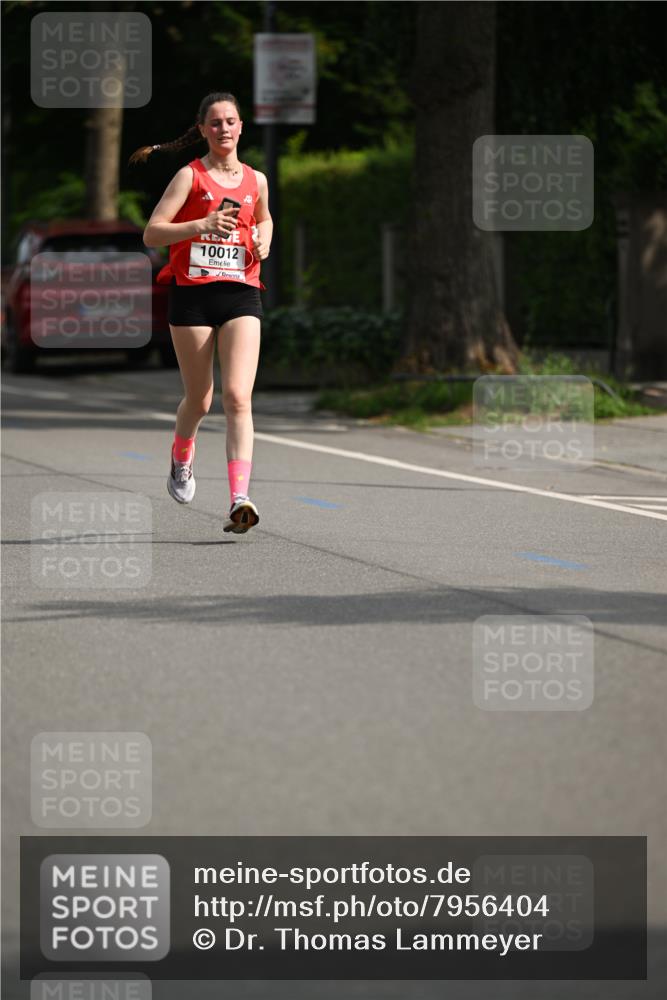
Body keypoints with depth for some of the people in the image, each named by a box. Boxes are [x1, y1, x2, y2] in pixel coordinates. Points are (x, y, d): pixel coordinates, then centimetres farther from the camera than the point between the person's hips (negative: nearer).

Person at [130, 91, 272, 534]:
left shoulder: (256, 180, 11)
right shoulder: (190, 176, -1)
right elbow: (152, 234, -9)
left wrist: (264, 241, 10)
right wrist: (202, 225, -23)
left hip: (241, 295, 2)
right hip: (192, 295, -2)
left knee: (238, 397, -14)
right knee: (200, 401, 7)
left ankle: (240, 499, -22)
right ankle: (181, 460, 41)